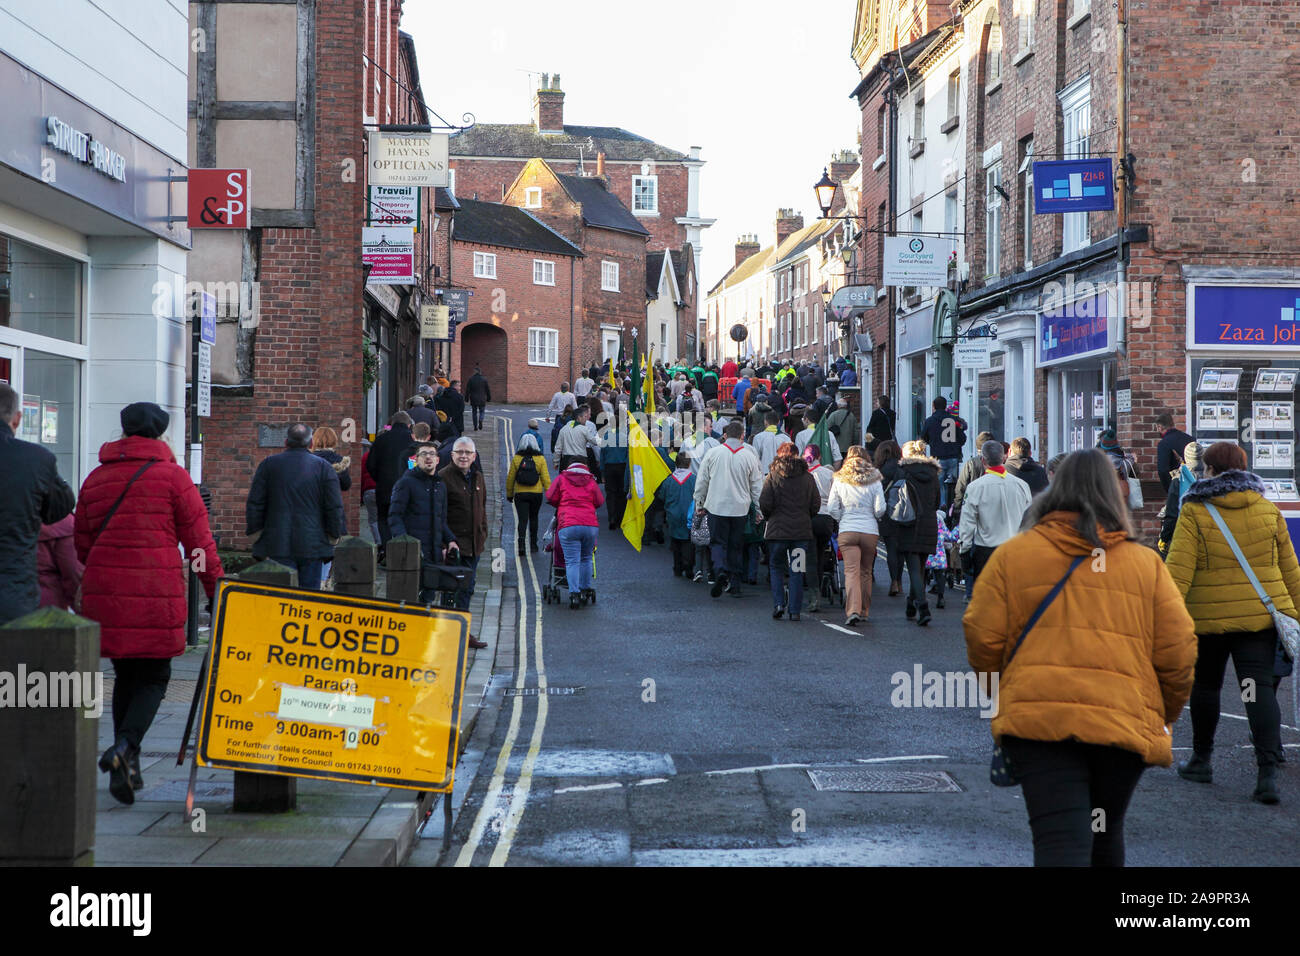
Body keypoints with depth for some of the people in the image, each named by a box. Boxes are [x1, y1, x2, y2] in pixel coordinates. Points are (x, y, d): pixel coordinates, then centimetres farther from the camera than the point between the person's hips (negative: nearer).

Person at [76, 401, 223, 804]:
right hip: (156, 593, -4)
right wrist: (215, 586, 8)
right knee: (153, 677, 3)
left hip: (104, 593, 4)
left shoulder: (96, 479, 11)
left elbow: (82, 545, 16)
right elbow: (198, 539, -2)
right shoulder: (172, 476, 0)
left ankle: (128, 767, 14)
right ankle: (125, 747, -20)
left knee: (126, 675, 16)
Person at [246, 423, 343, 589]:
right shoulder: (323, 467, 2)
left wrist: (255, 534, 9)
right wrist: (333, 536, 8)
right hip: (312, 545, 0)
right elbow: (335, 507, -1)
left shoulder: (268, 465, 3)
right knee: (310, 593, 5)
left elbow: (254, 504, 2)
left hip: (277, 545, 0)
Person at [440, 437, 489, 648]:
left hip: (473, 545, 8)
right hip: (454, 544, -8)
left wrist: (483, 537, 19)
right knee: (454, 590, -9)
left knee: (467, 589, 13)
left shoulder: (477, 478, 15)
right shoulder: (444, 477, -9)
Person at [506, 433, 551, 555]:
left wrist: (509, 494, 13)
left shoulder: (516, 459, -3)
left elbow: (510, 478, 2)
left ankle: (521, 543, -22)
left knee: (522, 519, -3)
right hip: (536, 494, 1)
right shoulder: (540, 459, -3)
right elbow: (545, 477, -5)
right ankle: (533, 544, 26)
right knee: (533, 518, 19)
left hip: (520, 494, -1)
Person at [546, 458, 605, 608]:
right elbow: (599, 501, 12)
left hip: (568, 525, -2)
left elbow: (551, 498, 9)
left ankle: (574, 594, -15)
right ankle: (585, 590, 20)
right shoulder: (591, 482, 16)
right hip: (590, 525, 2)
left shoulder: (561, 478, 12)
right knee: (586, 559, 18)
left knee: (572, 561, -4)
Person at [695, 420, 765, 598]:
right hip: (740, 508, 1)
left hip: (717, 506, -1)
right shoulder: (749, 456, -1)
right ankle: (734, 585, 11)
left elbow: (702, 480, 5)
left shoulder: (713, 453, -2)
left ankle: (720, 571, -23)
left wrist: (699, 502, 17)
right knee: (736, 546, 10)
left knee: (718, 542, 4)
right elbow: (757, 485, 4)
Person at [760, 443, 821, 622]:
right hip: (802, 531, 2)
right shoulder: (807, 478, 3)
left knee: (776, 567, 13)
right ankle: (795, 610, 5)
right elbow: (816, 505, 2)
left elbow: (764, 503, -9)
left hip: (778, 529, -1)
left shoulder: (773, 476, -4)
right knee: (797, 571, 6)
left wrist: (768, 518, 10)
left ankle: (778, 603, -1)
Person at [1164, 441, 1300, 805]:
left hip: (1208, 618, -2)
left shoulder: (1194, 512, -7)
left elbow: (1178, 569, -14)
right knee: (1260, 686, -2)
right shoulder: (1268, 510, 5)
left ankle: (1201, 759, 28)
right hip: (1261, 616, 2)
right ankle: (1268, 771, -16)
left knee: (1205, 684, 16)